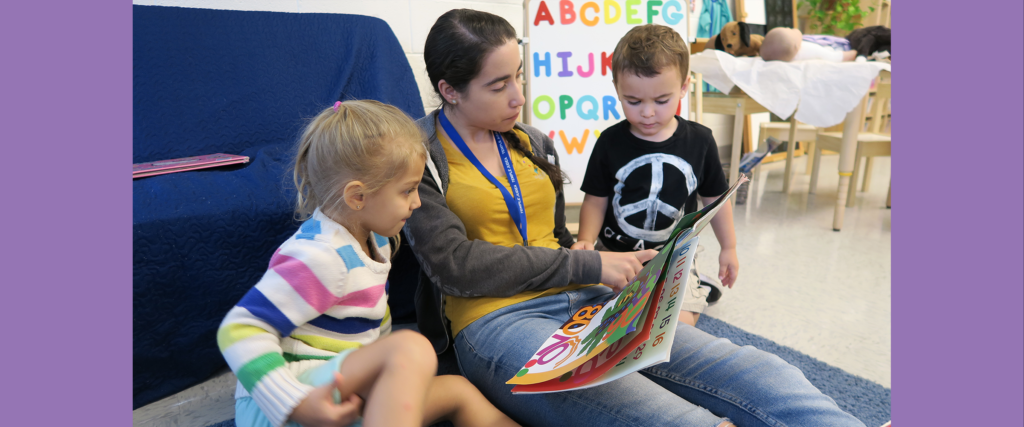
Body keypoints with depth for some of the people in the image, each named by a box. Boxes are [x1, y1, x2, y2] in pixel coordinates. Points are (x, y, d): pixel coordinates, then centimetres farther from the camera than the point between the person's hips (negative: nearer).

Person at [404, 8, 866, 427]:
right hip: (495, 321, -5)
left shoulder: (532, 144, 19)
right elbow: (452, 263, -11)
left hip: (584, 301, 6)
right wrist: (589, 265, -9)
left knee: (753, 374, -18)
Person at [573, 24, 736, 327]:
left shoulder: (699, 141, -3)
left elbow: (715, 198, 9)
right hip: (614, 256, 1)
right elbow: (596, 200, 0)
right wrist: (586, 239, -18)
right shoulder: (610, 142, -6)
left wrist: (729, 248, 14)